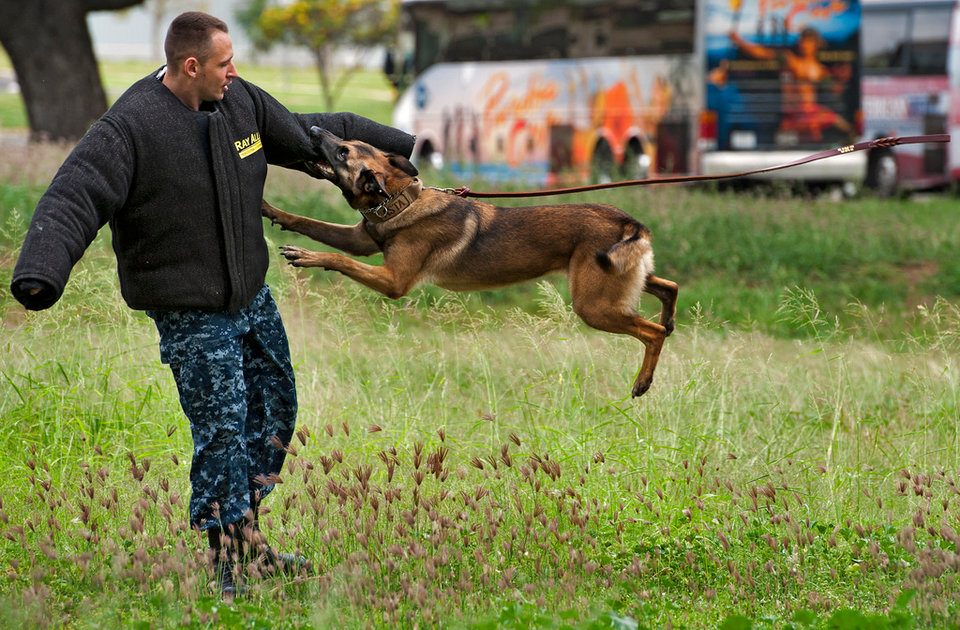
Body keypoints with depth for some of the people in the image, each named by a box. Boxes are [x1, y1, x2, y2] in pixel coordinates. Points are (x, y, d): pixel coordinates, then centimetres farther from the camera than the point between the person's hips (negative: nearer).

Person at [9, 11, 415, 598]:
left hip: (253, 295, 8)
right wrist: (41, 270, -46)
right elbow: (73, 200, -28)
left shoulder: (242, 101, -1)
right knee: (224, 429, -8)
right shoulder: (130, 128, -21)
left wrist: (399, 145, 20)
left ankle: (247, 536, 31)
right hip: (191, 313, -8)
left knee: (276, 408, 16)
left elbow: (311, 135, 13)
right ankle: (230, 567, 5)